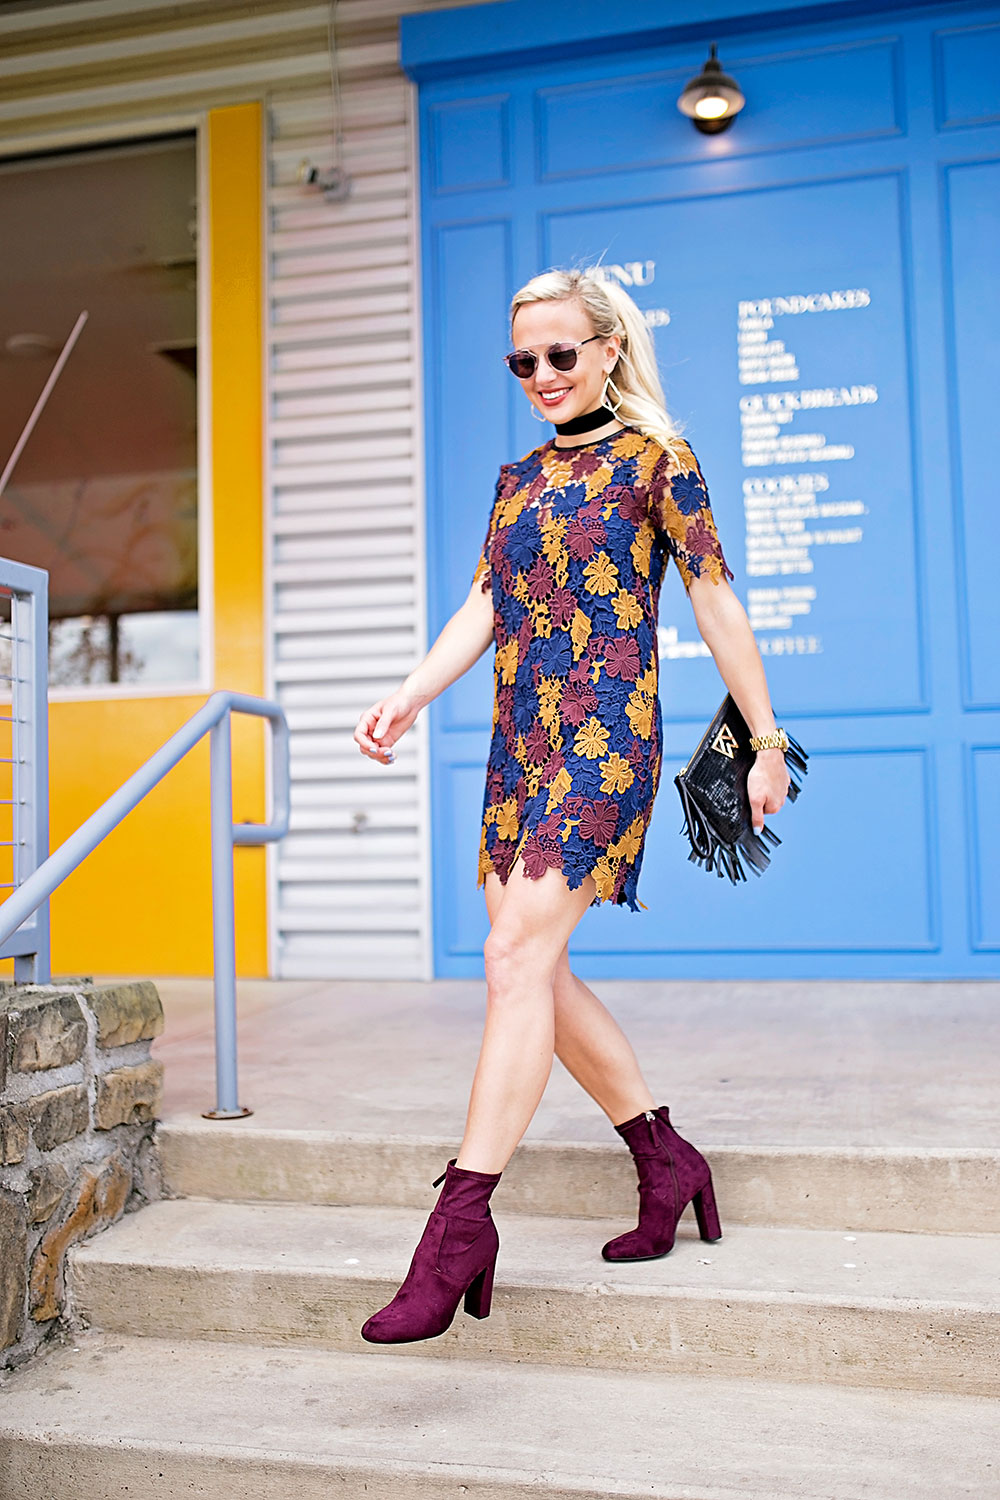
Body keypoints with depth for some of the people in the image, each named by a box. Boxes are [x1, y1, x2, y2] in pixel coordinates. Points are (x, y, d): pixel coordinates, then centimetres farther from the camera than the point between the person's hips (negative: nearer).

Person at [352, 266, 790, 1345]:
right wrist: (409, 695, -3)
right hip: (520, 740, 8)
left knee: (518, 956, -17)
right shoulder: (518, 477, 20)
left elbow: (716, 605, 0)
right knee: (536, 971, 6)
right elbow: (483, 607, 13)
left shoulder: (654, 459, 1)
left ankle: (463, 1216, -14)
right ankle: (666, 1161, 22)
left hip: (607, 732, -8)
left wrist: (767, 744, 2)